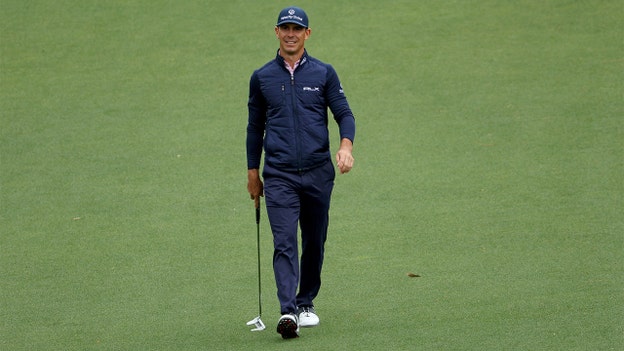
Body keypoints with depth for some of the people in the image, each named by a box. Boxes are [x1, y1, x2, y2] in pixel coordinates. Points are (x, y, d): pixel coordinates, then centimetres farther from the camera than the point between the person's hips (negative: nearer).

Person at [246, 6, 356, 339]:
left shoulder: (323, 73, 5)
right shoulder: (262, 78, 7)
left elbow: (344, 112, 3)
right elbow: (255, 126, 15)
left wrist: (346, 145, -17)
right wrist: (252, 172, 15)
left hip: (318, 173, 1)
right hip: (279, 176, -1)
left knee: (314, 243, 10)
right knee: (284, 243, -13)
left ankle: (306, 303, 26)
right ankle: (288, 312, -22)